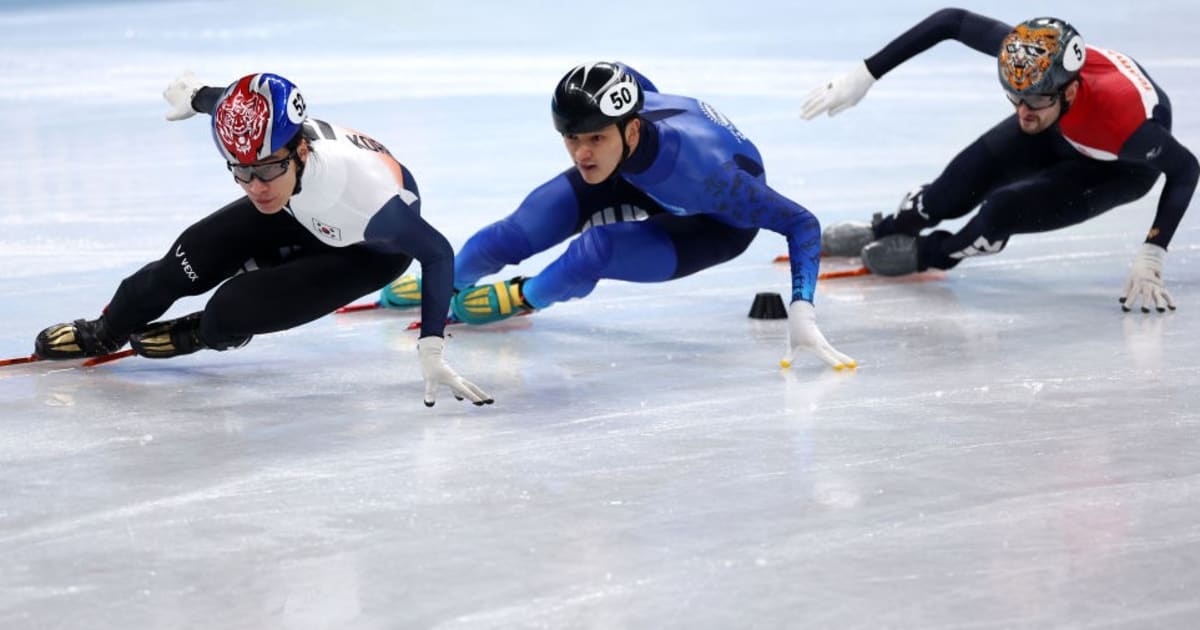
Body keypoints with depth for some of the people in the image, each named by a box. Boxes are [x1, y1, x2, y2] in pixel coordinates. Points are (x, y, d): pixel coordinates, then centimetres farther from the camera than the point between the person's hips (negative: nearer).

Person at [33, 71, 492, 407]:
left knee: (235, 309, -19)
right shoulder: (257, 132, -32)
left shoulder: (365, 195, -47)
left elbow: (437, 254, -35)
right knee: (196, 256, -3)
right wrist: (195, 94, 16)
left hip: (368, 250, -5)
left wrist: (432, 350, -40)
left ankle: (208, 333, 18)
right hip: (300, 211, 5)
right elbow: (234, 103, -7)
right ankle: (107, 331, 26)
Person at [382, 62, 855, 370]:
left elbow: (801, 223, -40)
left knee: (598, 249, -28)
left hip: (718, 221, -5)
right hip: (642, 181, 5)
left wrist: (801, 312, -49)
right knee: (525, 229, -8)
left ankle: (526, 298, 5)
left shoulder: (702, 166, -45)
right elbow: (630, 80, -6)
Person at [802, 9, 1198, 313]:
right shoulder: (1030, 56, -37)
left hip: (1121, 167, -4)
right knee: (963, 182, -2)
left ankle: (930, 254, 10)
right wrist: (864, 76, -24)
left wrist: (1150, 257, -35)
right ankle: (884, 232, 28)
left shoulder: (1121, 120, -46)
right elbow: (951, 21, -23)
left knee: (1005, 212, -20)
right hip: (1061, 129, 4)